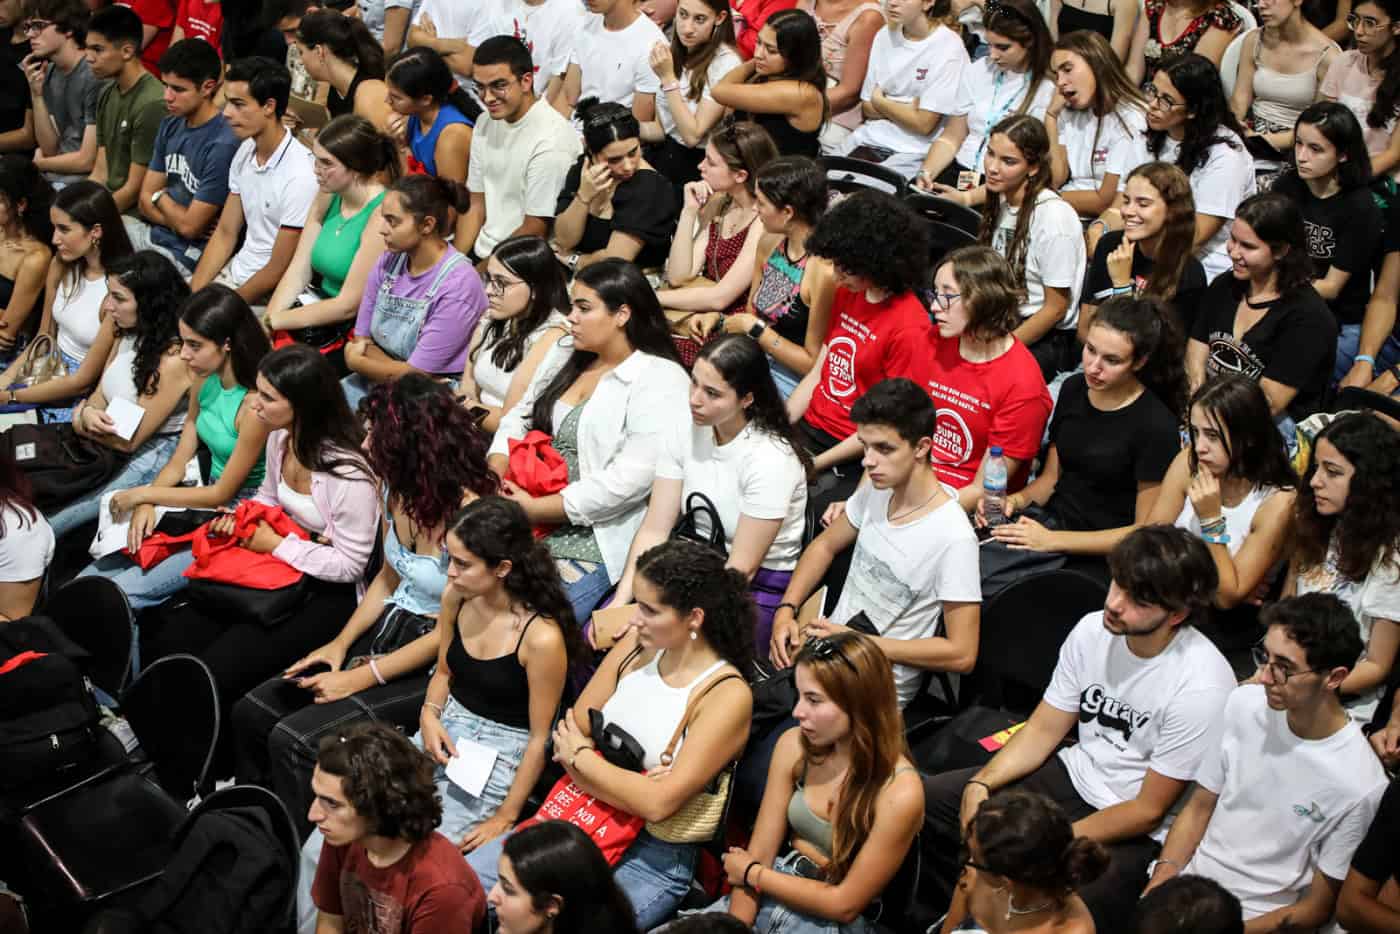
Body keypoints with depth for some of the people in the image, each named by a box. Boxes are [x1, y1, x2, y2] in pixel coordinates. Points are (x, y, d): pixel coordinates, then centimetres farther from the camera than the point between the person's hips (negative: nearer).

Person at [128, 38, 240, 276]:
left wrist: (160, 197, 3)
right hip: (154, 232, 8)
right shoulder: (170, 126, 7)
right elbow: (145, 202, 9)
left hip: (187, 254, -8)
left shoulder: (223, 145, -21)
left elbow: (189, 226, -17)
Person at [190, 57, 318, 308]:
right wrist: (193, 293, -2)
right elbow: (225, 233, 10)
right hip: (235, 269, 8)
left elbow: (278, 271, -18)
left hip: (269, 294, -8)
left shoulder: (300, 175, -22)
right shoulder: (245, 151, 4)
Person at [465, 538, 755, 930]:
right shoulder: (638, 645, 1)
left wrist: (581, 758, -11)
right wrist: (630, 784, -16)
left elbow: (658, 803, -23)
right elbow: (570, 734, 2)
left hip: (652, 858, -6)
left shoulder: (727, 695, -17)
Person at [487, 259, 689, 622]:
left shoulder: (660, 381, -9)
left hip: (596, 535, -7)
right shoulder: (565, 359, 17)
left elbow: (631, 479, -18)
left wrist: (537, 508, -16)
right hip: (533, 523, 7)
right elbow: (518, 419, 19)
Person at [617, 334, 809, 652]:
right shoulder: (684, 434, -3)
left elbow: (741, 570, -19)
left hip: (758, 591, -6)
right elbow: (654, 531, -4)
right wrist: (620, 603, -17)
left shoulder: (770, 459, -21)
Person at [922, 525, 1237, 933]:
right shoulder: (1093, 630, -7)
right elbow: (1043, 729, 4)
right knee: (925, 801, -1)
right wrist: (981, 784, -12)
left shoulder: (1202, 687, -25)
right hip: (1074, 776, 7)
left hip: (1137, 833, -7)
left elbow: (1149, 810, -19)